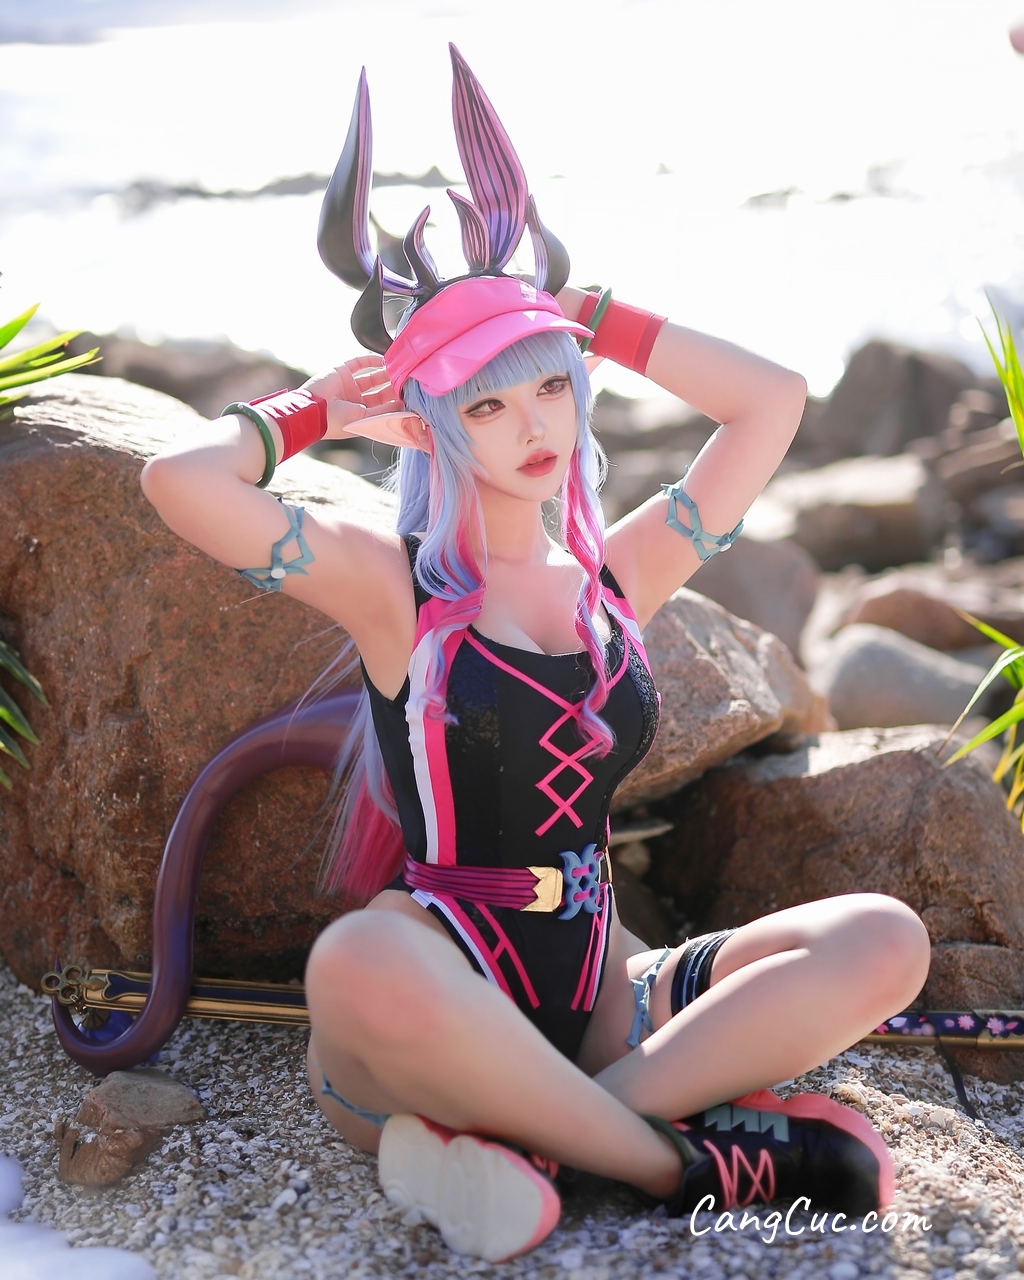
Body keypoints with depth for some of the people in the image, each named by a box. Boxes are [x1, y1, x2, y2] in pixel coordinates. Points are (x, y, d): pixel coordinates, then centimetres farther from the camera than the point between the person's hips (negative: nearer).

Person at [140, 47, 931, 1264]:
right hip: (436, 1014, -4)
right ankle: (688, 1159, -20)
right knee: (359, 964, -40)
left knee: (883, 938, -16)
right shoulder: (391, 585, -2)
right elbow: (179, 479, -17)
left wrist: (578, 311, 12)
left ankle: (528, 1139, -24)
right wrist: (313, 410, 3)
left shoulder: (620, 573, 11)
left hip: (597, 1007, 5)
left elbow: (772, 401, 13)